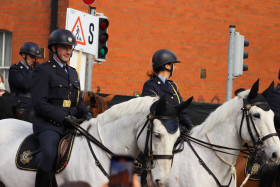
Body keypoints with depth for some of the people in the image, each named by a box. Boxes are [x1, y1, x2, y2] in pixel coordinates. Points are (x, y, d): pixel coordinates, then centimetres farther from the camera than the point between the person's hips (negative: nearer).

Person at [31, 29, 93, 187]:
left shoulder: (73, 73, 22)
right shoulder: (43, 70, -1)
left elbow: (78, 101, 27)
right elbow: (39, 103, -11)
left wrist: (86, 113, 3)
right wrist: (65, 117, -18)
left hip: (69, 125, 7)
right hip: (48, 124, -7)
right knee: (49, 154, -33)